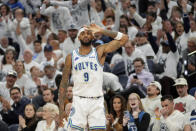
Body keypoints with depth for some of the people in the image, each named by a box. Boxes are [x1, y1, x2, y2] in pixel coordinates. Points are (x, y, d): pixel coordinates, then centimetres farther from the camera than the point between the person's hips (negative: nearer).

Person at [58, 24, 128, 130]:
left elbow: (123, 39, -4)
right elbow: (64, 83, 9)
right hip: (79, 101, 0)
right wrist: (61, 106, 2)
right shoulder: (71, 57, 7)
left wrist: (101, 31, -6)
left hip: (97, 102, 0)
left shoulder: (100, 52, 5)